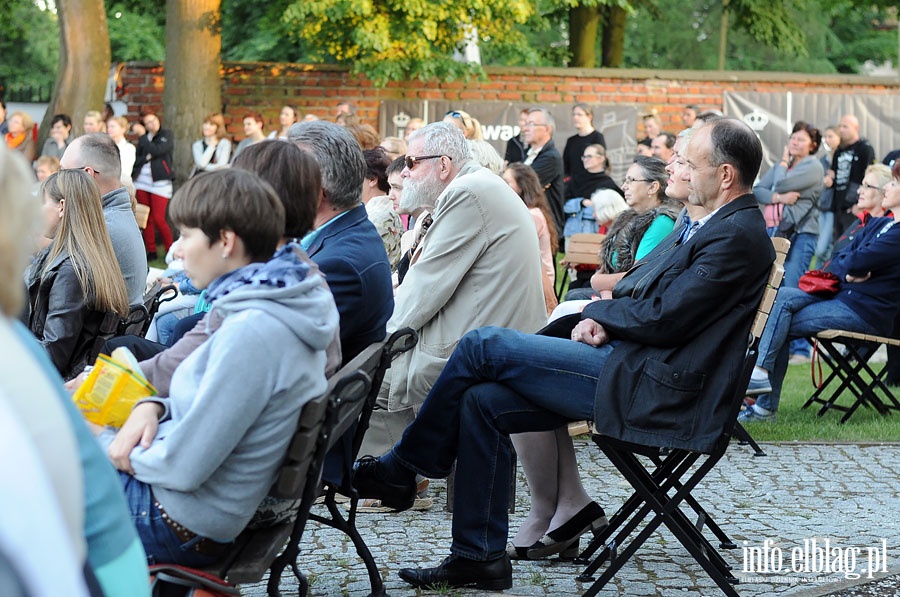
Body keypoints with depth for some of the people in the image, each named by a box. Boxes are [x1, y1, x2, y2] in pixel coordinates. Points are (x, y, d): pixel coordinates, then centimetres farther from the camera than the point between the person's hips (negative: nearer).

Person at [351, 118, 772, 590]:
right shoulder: (716, 227, 17)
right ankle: (478, 557, 9)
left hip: (652, 389, -10)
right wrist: (603, 321, 2)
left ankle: (399, 471, 6)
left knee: (483, 345, -11)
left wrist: (598, 312, -3)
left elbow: (661, 319, -20)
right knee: (482, 402, 3)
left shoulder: (738, 236, -15)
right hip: (634, 364, 10)